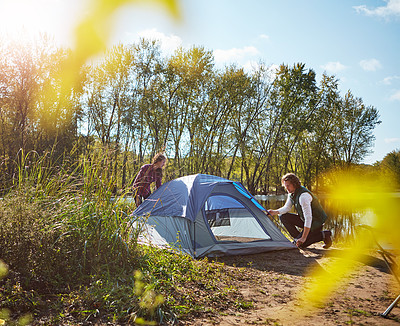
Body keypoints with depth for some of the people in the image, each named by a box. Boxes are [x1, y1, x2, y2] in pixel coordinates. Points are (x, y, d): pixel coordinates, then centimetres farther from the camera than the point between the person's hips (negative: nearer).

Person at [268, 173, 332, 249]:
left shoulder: (303, 195, -30)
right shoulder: (291, 193, -1)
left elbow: (308, 218, -33)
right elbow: (286, 208, 8)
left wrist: (303, 238, -34)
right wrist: (274, 212, -13)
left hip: (316, 222, -9)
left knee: (300, 244, -21)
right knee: (283, 216, -3)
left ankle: (324, 235, -5)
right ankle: (298, 238, 4)